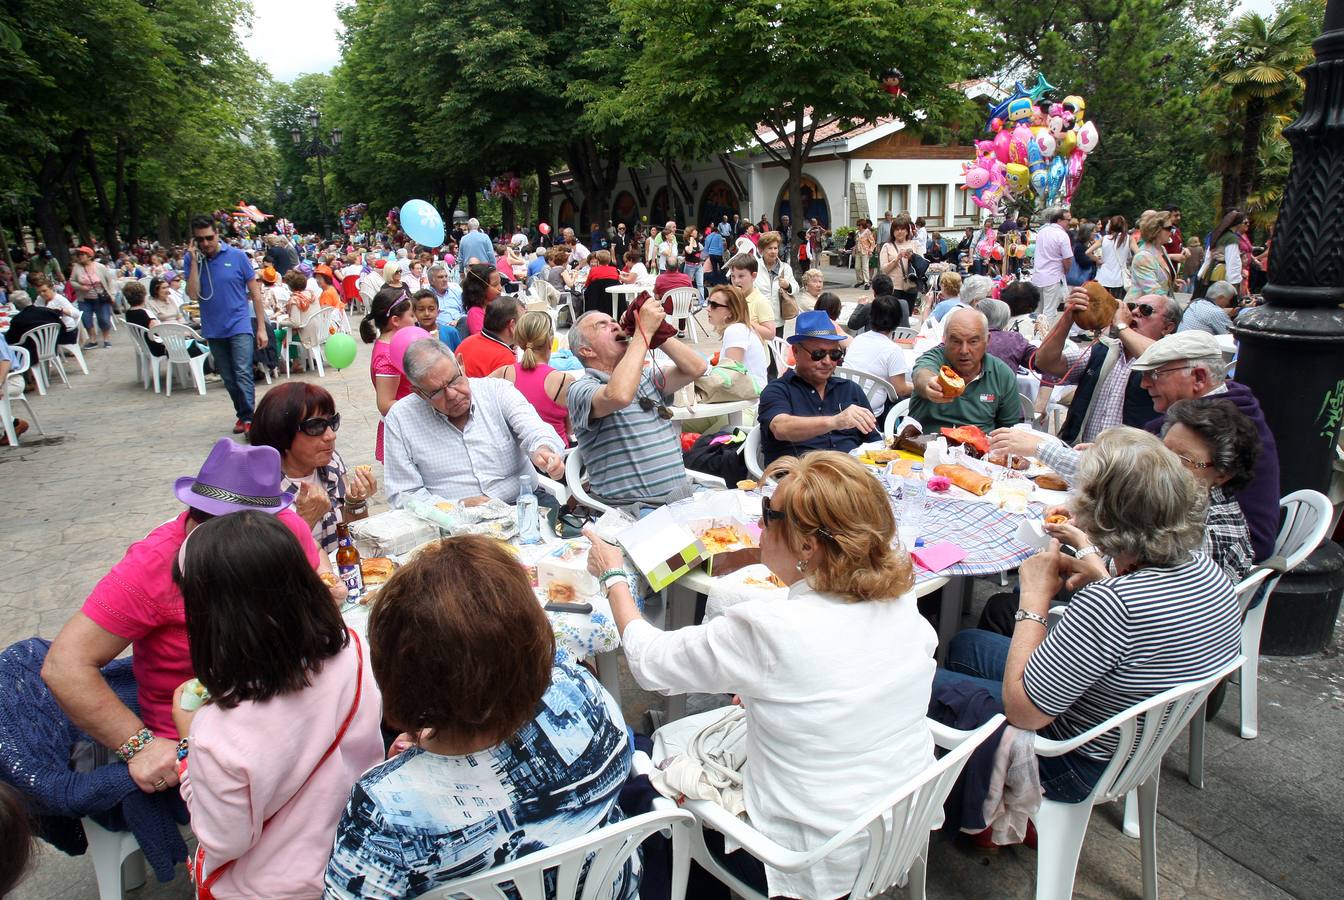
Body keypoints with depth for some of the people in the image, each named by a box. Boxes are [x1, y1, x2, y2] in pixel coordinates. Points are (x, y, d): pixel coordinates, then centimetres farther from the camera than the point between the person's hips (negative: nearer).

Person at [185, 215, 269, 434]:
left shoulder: (237, 256, -6)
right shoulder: (191, 260, 0)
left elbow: (255, 293, -1)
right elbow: (193, 294, -11)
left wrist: (262, 328, -4)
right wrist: (195, 261, -16)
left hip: (240, 326, -3)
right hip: (213, 330, 3)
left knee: (243, 374, -15)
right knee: (228, 378, 12)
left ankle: (248, 418, -13)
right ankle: (242, 414, 25)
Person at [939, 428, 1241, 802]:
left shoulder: (1107, 603, -39)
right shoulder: (1206, 569, -12)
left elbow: (1021, 708, -28)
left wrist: (1035, 599, -22)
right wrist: (1098, 568, 10)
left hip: (1080, 766, -9)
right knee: (965, 643, 23)